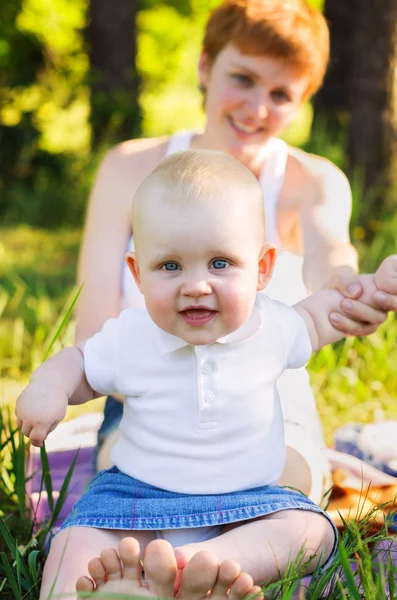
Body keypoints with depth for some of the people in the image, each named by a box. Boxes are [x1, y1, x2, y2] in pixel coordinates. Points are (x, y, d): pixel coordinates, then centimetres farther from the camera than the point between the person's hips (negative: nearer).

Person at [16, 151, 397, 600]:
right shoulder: (129, 338, -11)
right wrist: (47, 387, -13)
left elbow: (316, 318, 16)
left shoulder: (272, 328, -7)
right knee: (81, 541, -24)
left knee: (311, 529, -23)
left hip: (247, 501, 1)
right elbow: (80, 364, 9)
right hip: (139, 492, -1)